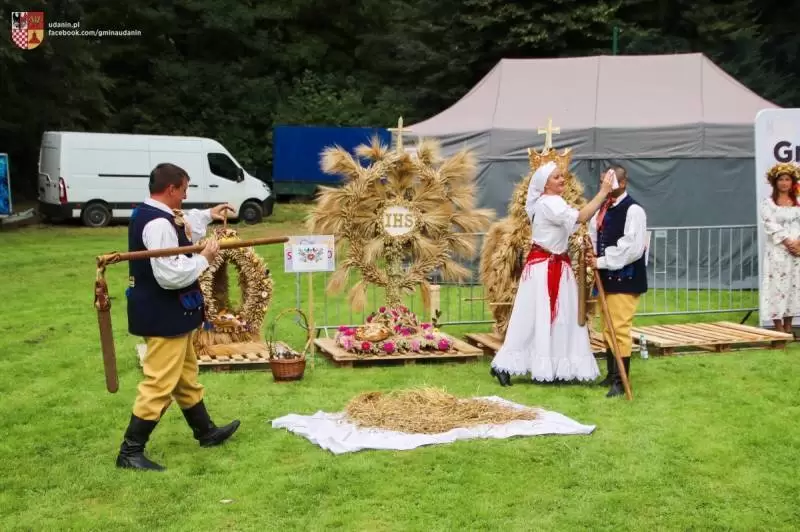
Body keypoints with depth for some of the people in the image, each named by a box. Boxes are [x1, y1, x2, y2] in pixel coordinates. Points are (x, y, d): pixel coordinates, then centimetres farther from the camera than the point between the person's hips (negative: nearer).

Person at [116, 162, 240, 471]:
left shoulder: (145, 214, 8)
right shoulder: (158, 225, -25)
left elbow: (180, 227, 30)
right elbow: (170, 275, -30)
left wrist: (207, 215, 31)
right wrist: (204, 258, -18)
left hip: (167, 314, 11)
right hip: (164, 317, -11)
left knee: (185, 377, 22)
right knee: (159, 384, -4)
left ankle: (206, 432, 38)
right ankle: (130, 452, 4)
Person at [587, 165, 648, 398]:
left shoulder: (633, 210, -13)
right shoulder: (603, 208, 11)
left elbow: (632, 248, -20)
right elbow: (594, 236, 18)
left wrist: (602, 261, -17)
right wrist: (590, 252, -5)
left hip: (624, 278, -8)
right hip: (606, 277, 8)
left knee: (620, 329, -7)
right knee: (607, 329, 14)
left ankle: (621, 381, 0)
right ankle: (612, 374, 26)